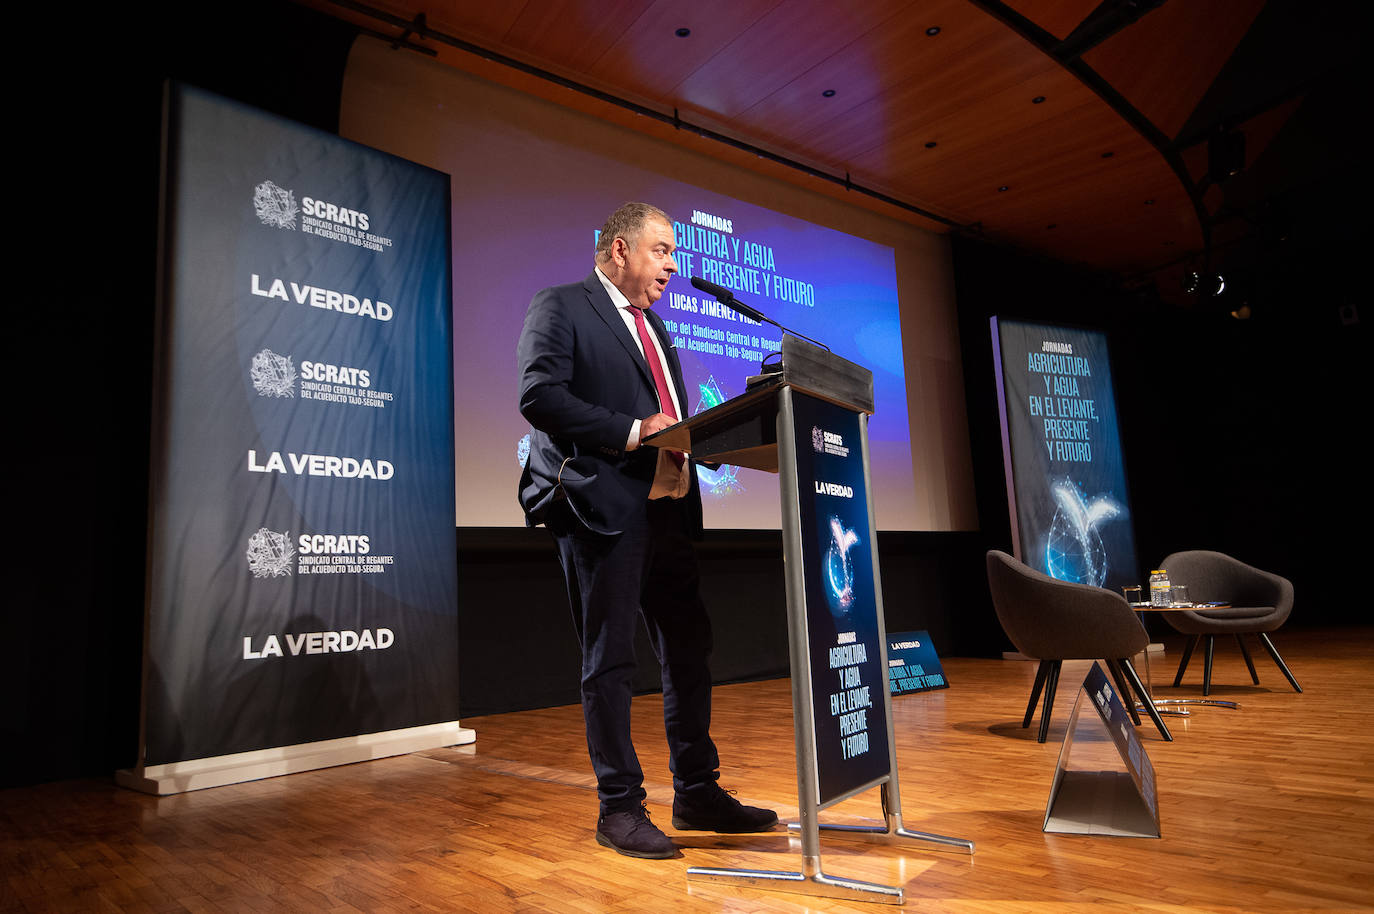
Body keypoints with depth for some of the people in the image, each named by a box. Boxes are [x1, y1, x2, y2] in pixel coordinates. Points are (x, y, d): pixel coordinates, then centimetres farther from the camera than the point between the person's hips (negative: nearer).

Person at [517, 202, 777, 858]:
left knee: (689, 651, 11)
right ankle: (619, 808, 13)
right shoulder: (560, 308, 0)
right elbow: (540, 396, -14)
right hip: (602, 508, -8)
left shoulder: (653, 328, 25)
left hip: (667, 509, 8)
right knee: (610, 663, 0)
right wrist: (631, 431, -18)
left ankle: (697, 792, 25)